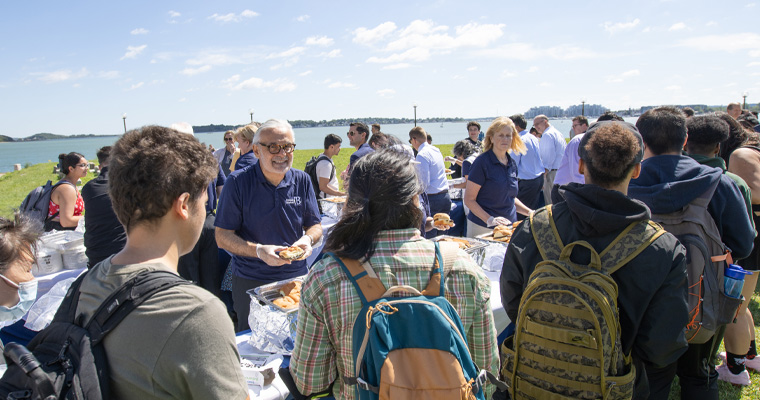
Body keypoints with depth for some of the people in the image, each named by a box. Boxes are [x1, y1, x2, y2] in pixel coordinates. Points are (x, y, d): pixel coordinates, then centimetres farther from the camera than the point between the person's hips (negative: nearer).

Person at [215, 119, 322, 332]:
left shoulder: (302, 180, 1)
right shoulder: (238, 182, -10)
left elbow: (315, 226, 7)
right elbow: (222, 236, -10)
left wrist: (308, 239, -15)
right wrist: (258, 250, -25)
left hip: (296, 277, 3)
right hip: (250, 282, -3)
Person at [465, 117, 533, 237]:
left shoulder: (512, 164, 10)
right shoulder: (482, 162, -11)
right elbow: (469, 199, -13)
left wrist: (530, 212, 7)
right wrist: (489, 219, -25)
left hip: (509, 226, 6)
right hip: (483, 228, -6)